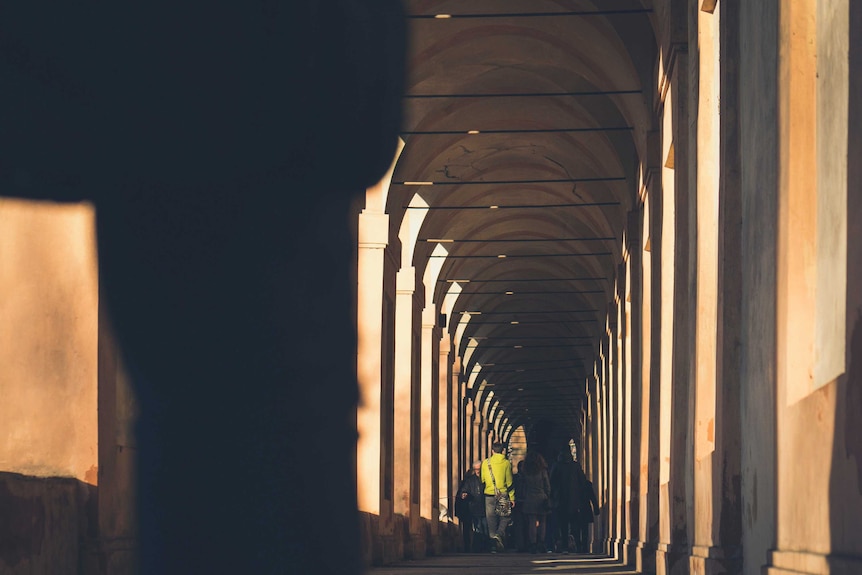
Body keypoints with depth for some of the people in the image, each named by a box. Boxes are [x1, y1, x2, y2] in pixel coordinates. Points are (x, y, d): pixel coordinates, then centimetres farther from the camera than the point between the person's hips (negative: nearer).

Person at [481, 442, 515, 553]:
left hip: (489, 495, 2)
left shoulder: (486, 463, 2)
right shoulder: (506, 463, -3)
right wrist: (512, 498, 2)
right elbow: (509, 481, -2)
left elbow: (482, 480, 9)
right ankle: (500, 534, -16)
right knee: (505, 518, 11)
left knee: (491, 519, 7)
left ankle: (493, 544, 1)